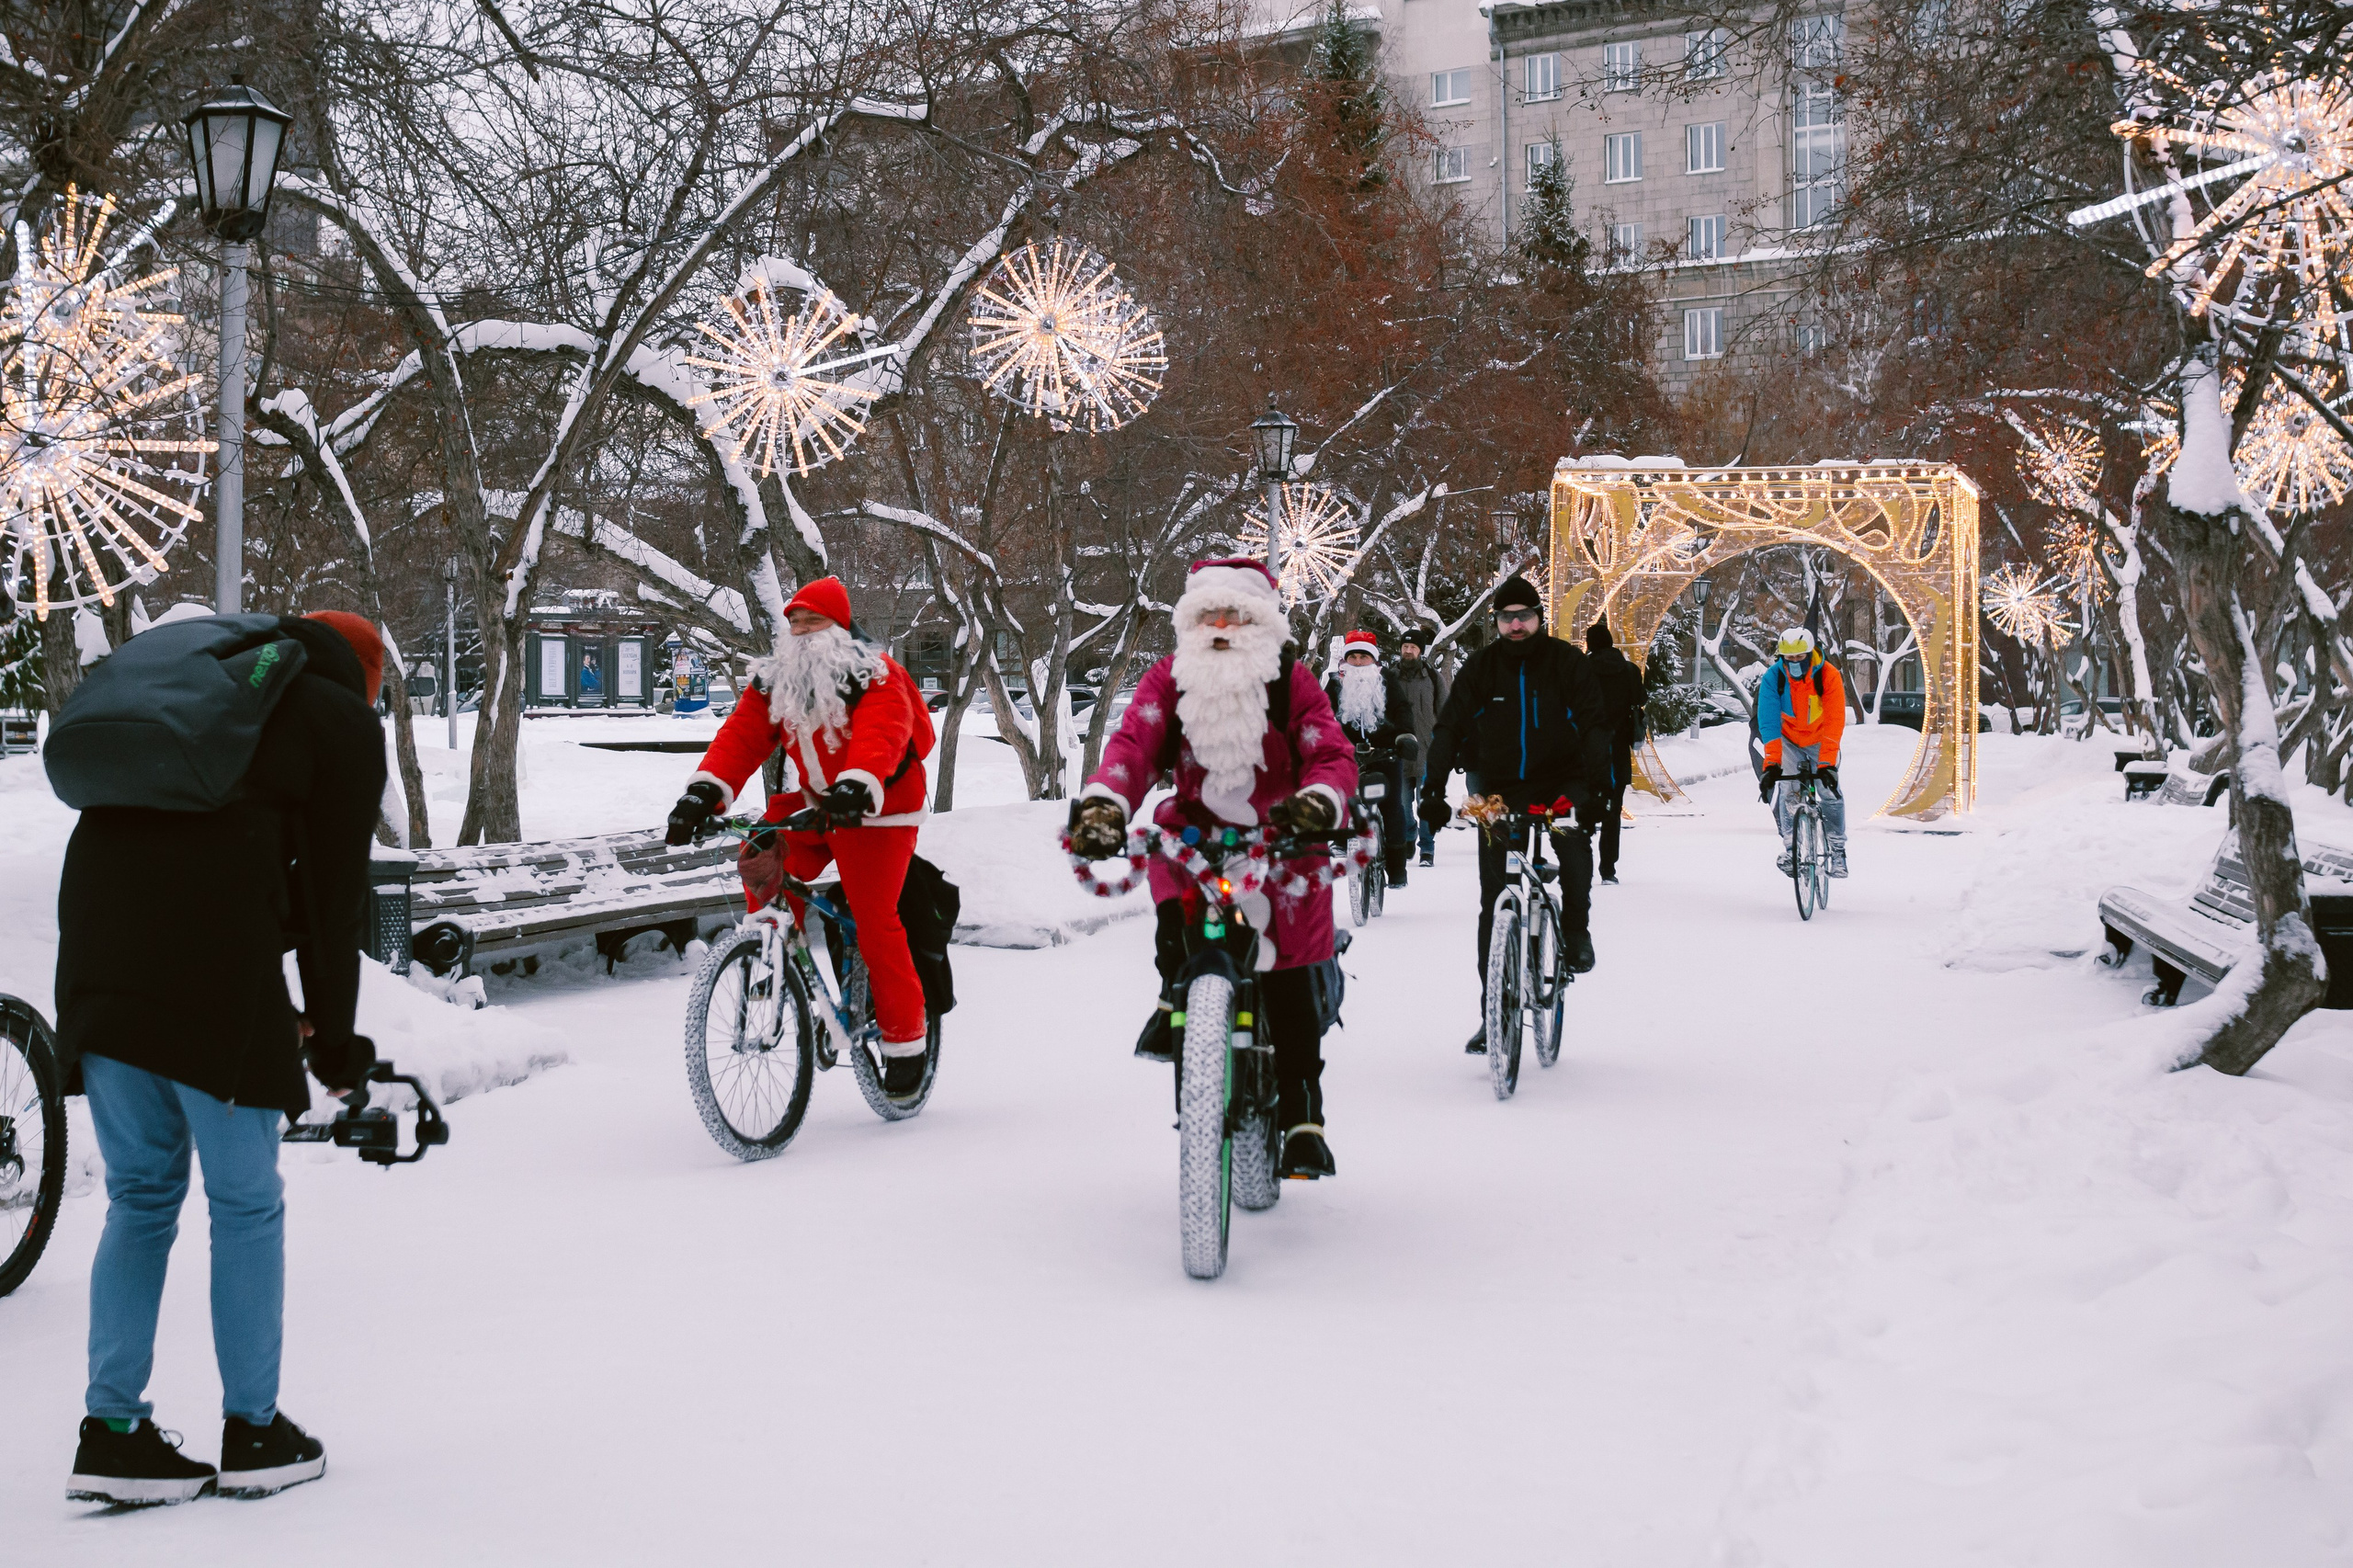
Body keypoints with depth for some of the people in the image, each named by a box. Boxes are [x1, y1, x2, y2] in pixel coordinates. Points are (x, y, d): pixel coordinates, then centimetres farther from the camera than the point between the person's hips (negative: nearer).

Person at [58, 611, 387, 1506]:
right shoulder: (341, 721, 10)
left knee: (141, 1195, 15)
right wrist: (335, 1037, 13)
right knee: (245, 1202, 6)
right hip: (213, 970, -6)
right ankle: (254, 1434, 14)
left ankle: (111, 1433, 15)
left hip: (96, 953, 6)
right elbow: (333, 896, 4)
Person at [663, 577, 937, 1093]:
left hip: (875, 809, -6)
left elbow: (881, 737, -36)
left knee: (873, 920, -10)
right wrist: (706, 790, -30)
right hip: (816, 803, 6)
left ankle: (905, 1040, 1)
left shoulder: (876, 677, -18)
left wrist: (857, 785, -57)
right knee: (763, 868, -14)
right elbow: (741, 735, -12)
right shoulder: (776, 680, 0)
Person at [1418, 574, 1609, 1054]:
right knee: (1494, 905, -2)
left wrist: (1595, 786, -25)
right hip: (1500, 788, 1)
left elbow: (1594, 725, -10)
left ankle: (1575, 930, -3)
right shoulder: (1480, 668, -1)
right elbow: (1449, 729, -4)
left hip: (1560, 781, -1)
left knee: (1575, 842, -32)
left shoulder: (1567, 663, -4)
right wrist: (1434, 789, -17)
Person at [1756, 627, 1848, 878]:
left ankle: (1837, 850, 3)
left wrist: (1827, 764, -40)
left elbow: (1834, 722, -31)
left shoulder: (1828, 676, -27)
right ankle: (1790, 849, -5)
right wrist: (1771, 764, -38)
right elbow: (1768, 723, -28)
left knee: (1830, 791, -10)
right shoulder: (1773, 678, -23)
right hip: (1788, 739, 1)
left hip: (1821, 739, -1)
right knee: (1789, 791, -14)